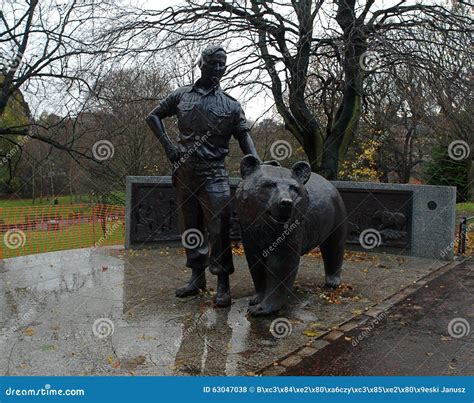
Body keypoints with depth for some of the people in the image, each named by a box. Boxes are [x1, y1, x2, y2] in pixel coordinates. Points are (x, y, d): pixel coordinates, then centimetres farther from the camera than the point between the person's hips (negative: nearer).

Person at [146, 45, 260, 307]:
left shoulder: (231, 105, 5)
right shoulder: (181, 96, 10)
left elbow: (245, 138, 1)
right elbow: (153, 116, 17)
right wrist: (167, 144, 3)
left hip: (213, 175, -3)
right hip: (184, 174, 3)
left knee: (218, 230, -7)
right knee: (190, 228, 11)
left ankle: (223, 285, 2)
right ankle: (197, 278, 24)